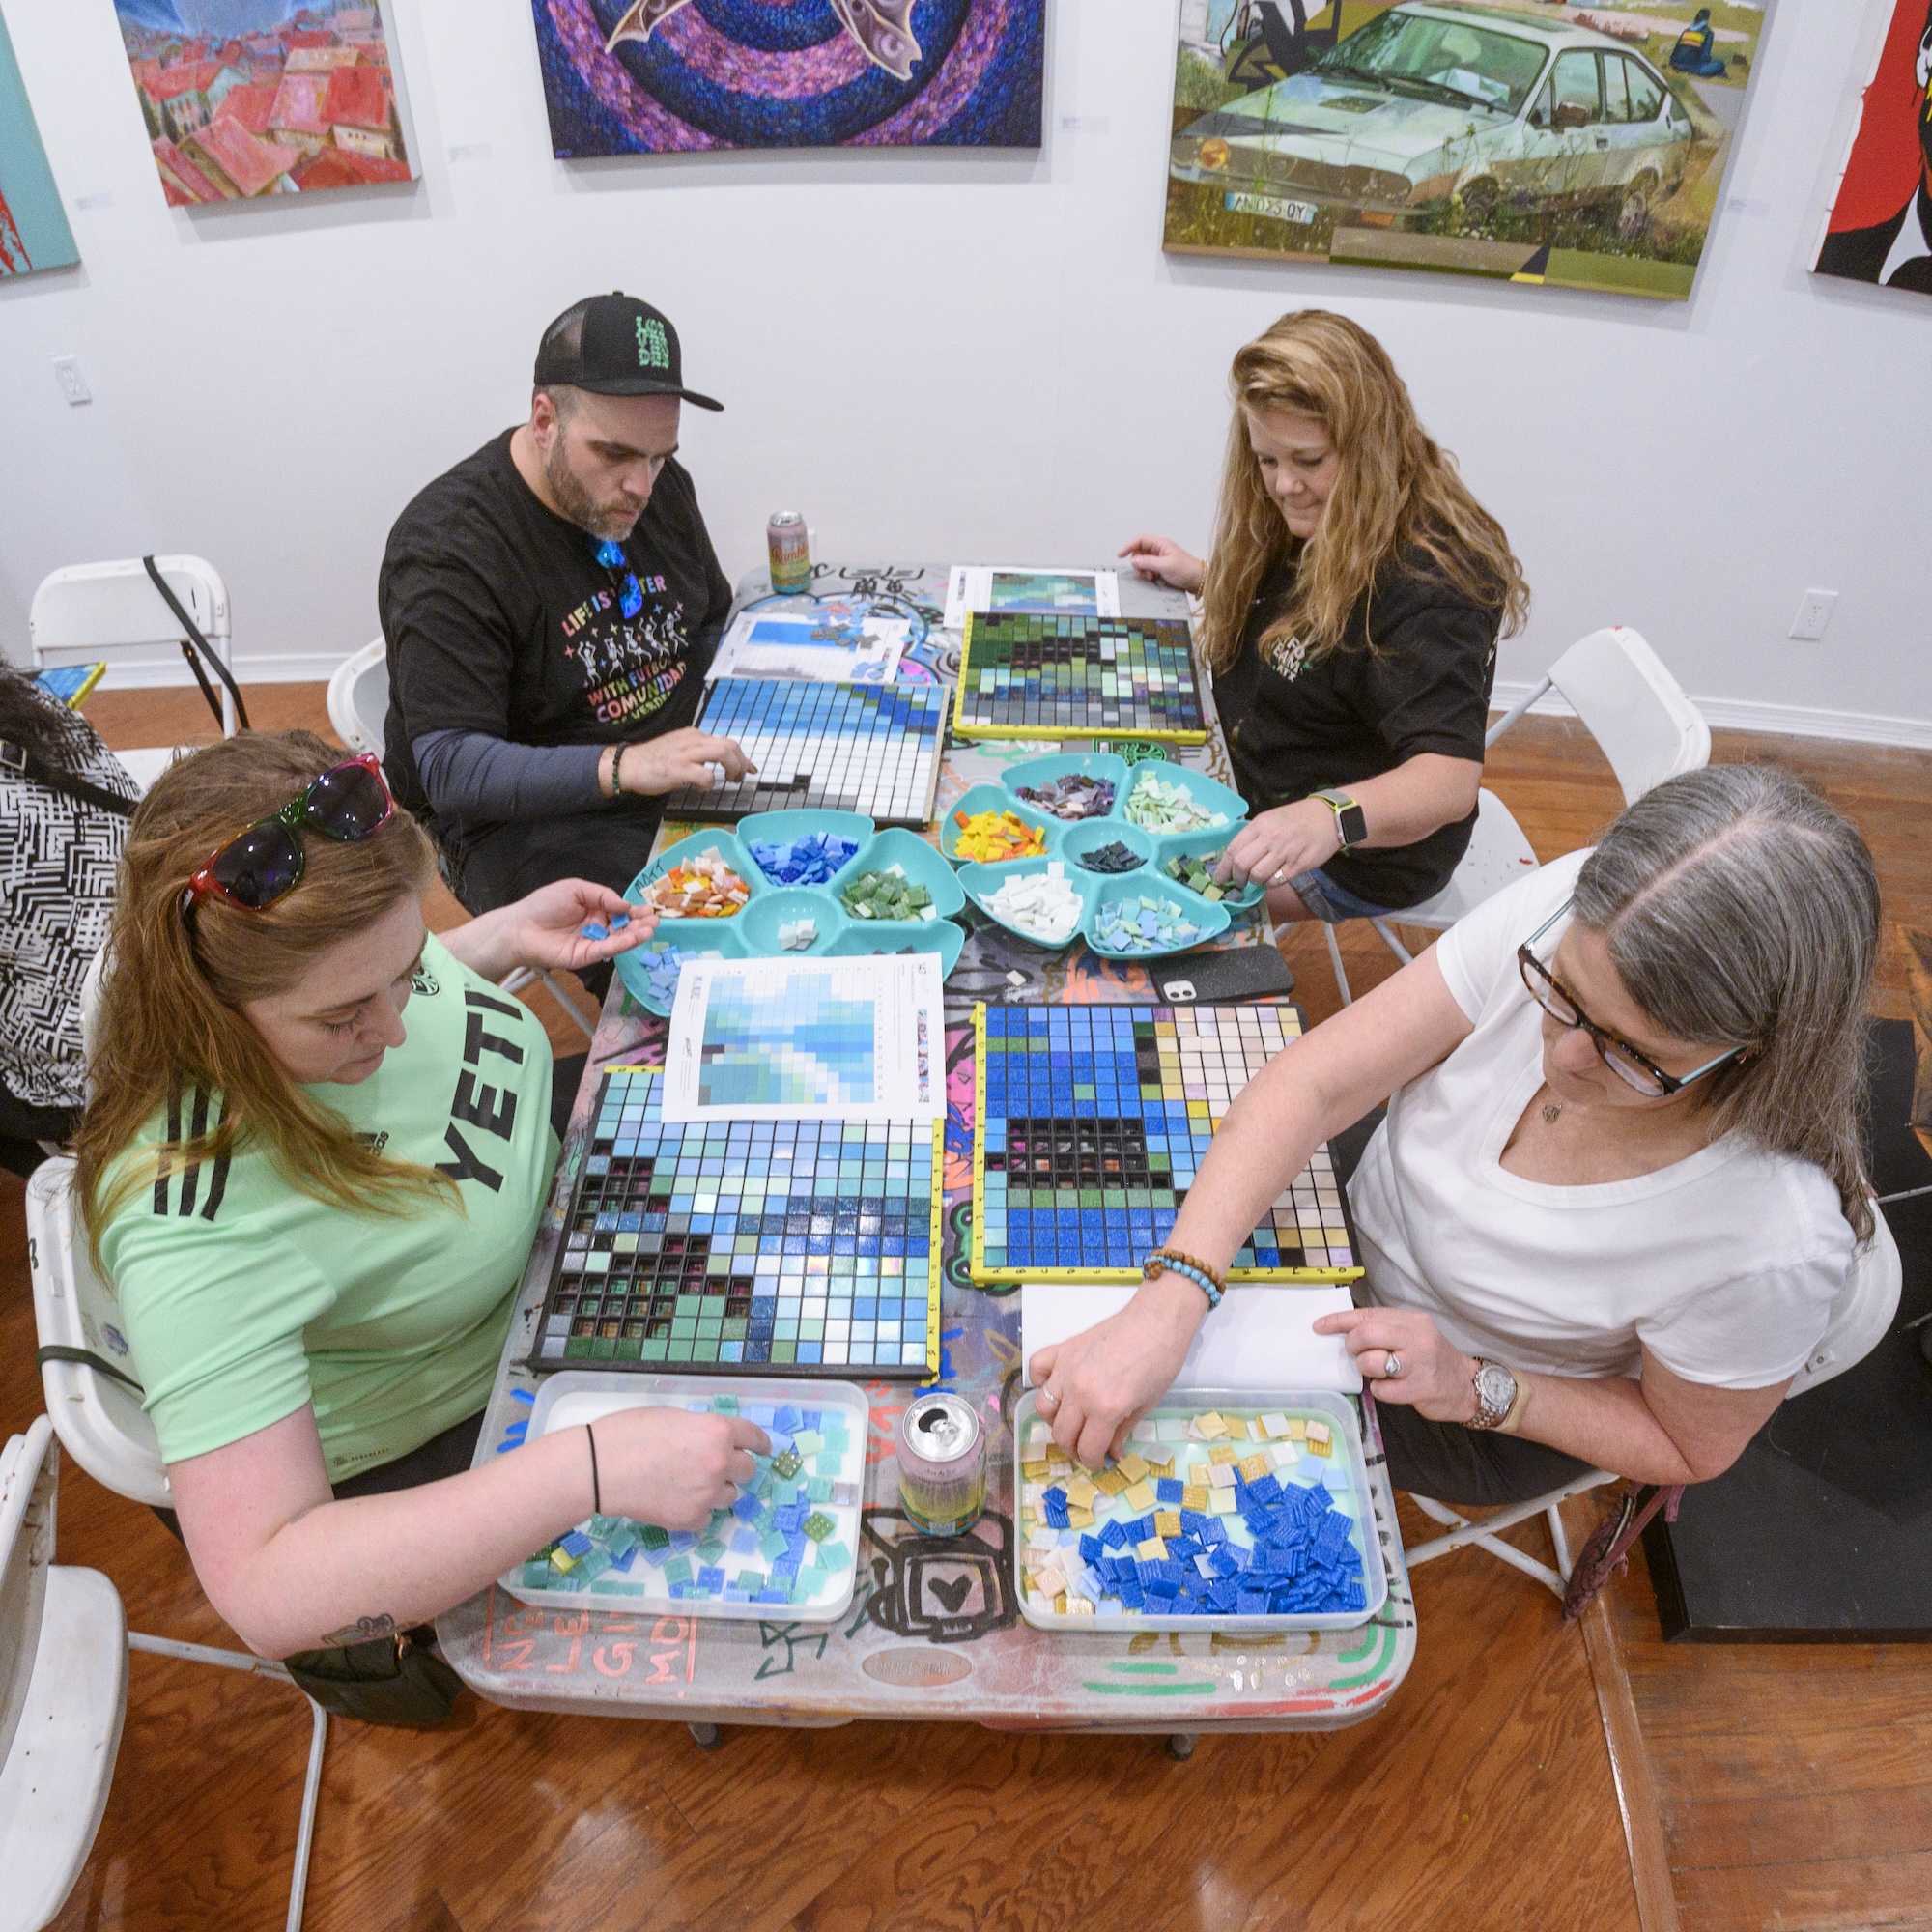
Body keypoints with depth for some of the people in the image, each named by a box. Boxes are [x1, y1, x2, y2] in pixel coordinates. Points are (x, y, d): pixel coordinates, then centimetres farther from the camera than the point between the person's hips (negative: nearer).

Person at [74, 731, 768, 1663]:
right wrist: (593, 1467, -47)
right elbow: (266, 1590, -42)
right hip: (442, 1444, -6)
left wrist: (511, 935, -11)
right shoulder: (196, 1230, -43)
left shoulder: (325, 960, -23)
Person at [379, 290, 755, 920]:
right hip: (524, 815, -7)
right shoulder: (446, 551, -18)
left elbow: (716, 628, 20)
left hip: (682, 765, 8)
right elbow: (450, 771, -25)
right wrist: (622, 766, -40)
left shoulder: (658, 483, 4)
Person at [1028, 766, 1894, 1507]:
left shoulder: (1774, 1246, -36)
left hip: (1490, 1423, -3)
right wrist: (1167, 1304, -42)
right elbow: (1311, 1082, -32)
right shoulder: (1561, 917, -32)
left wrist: (1476, 1388, -27)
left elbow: (1688, 1447, -15)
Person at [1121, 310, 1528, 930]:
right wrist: (1199, 577, 11)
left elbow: (1451, 778, -39)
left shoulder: (1428, 581, -29)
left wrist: (1331, 815, -57)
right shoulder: (1317, 528, 1)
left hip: (1355, 855, -9)